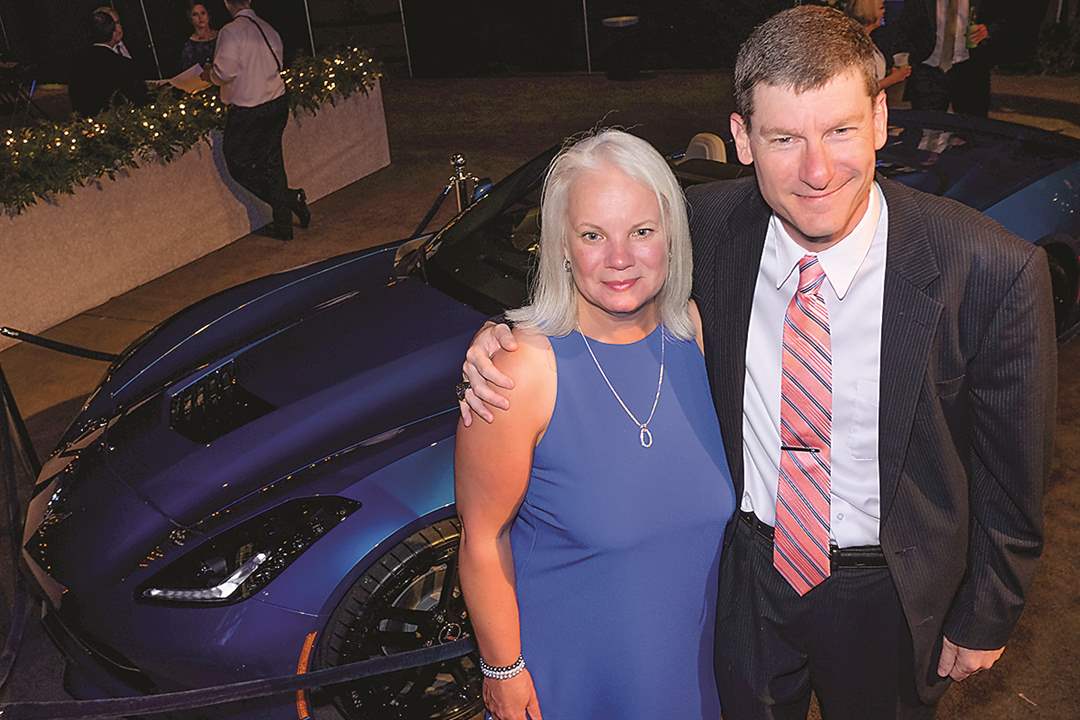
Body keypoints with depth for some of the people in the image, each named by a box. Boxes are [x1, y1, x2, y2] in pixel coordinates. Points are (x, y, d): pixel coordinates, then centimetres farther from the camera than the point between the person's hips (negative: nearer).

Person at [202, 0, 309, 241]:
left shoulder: (230, 32, -14)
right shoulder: (269, 30, 6)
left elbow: (224, 72, -17)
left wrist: (208, 74, 4)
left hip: (247, 111, -7)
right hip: (278, 103, 7)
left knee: (240, 166, 6)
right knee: (272, 163, 13)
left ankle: (290, 198, -6)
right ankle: (283, 225, 16)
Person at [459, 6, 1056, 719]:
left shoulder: (995, 271, -25)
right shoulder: (709, 225, -18)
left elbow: (1013, 470, -12)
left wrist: (988, 618, -1)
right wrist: (503, 336, -20)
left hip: (890, 595, -1)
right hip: (747, 572, 2)